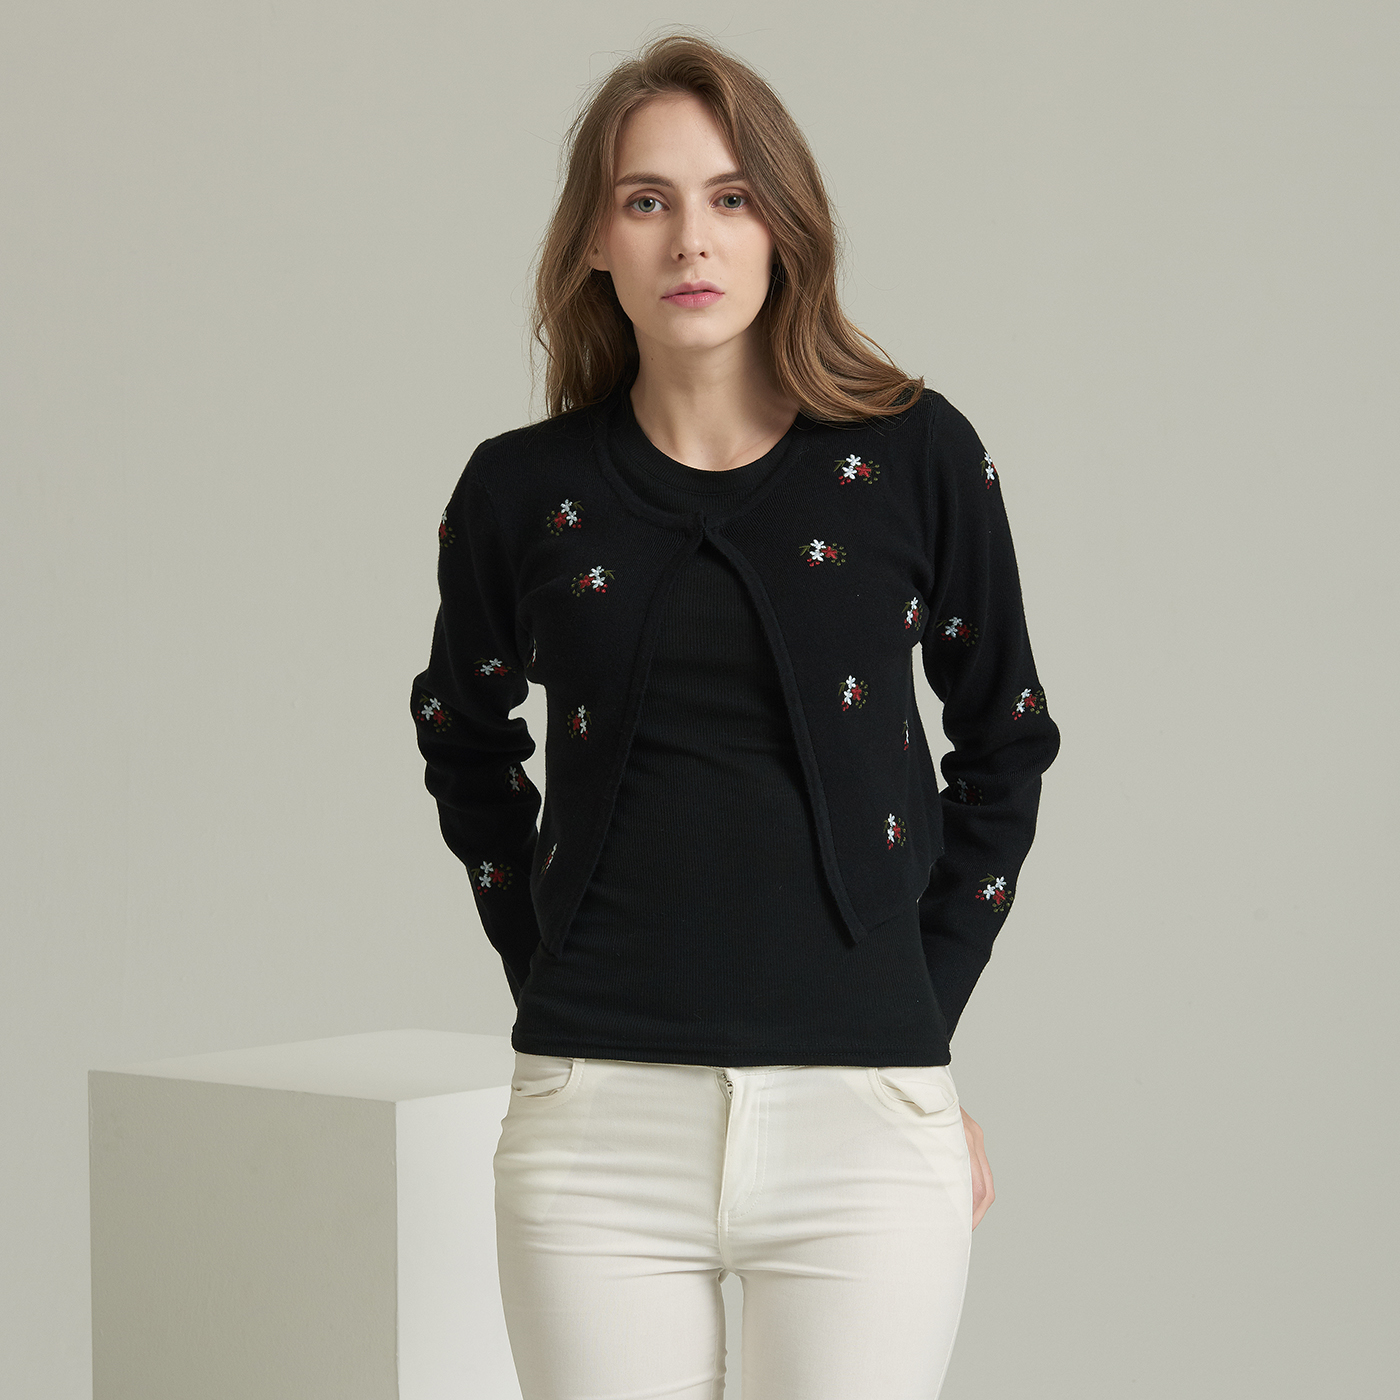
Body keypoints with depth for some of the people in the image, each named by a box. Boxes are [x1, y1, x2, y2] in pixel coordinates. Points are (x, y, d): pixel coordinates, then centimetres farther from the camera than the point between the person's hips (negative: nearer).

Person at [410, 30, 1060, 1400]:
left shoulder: (915, 460, 1)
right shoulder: (523, 493, 3)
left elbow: (1004, 744, 12)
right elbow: (465, 744, 21)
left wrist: (918, 1013, 7)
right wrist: (555, 989, 12)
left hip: (861, 1123, -1)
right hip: (597, 1129, 1)